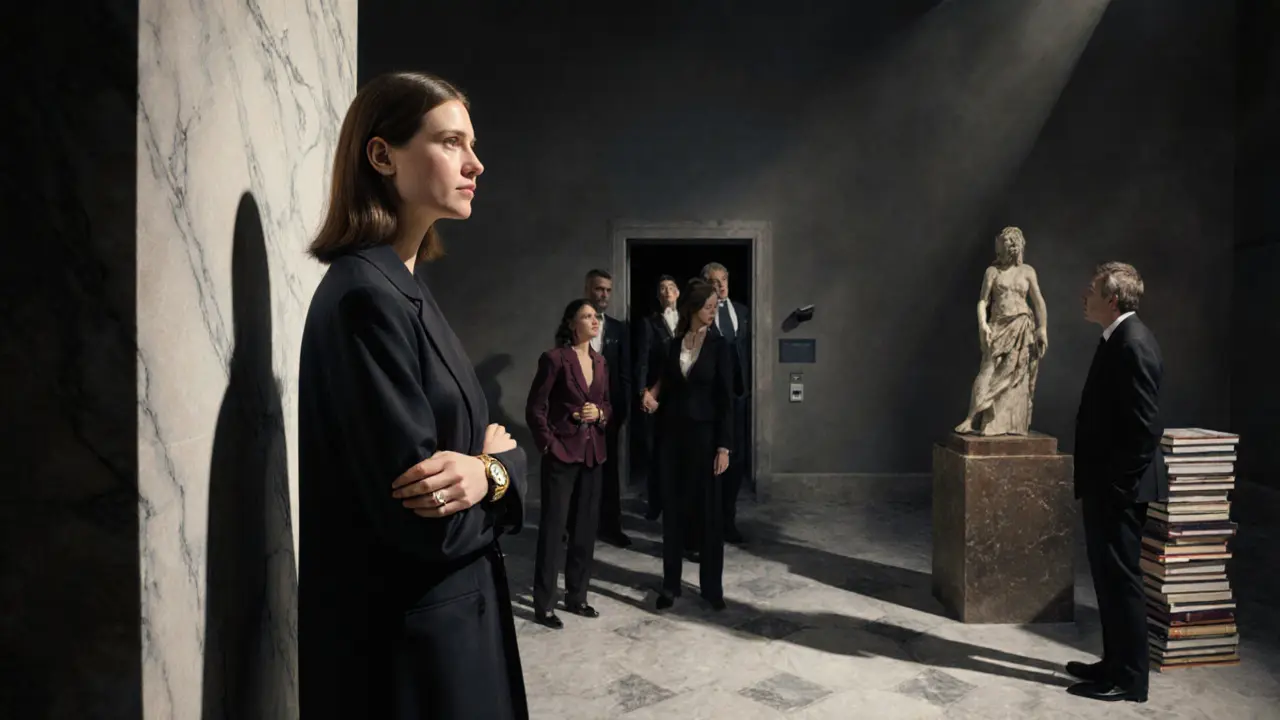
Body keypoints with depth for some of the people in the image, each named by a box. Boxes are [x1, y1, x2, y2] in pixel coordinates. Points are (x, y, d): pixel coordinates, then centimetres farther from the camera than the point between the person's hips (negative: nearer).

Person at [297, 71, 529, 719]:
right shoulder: (366, 296, -22)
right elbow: (424, 522, -27)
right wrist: (496, 467, -10)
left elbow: (480, 436, 4)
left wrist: (491, 469, -17)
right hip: (403, 639, -8)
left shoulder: (404, 285, 6)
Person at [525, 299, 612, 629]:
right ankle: (543, 604, 9)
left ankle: (576, 596, 24)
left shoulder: (600, 362, 11)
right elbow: (535, 408, -9)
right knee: (553, 527, -1)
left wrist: (599, 414, -4)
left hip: (592, 454, 7)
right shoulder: (554, 358, -9)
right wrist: (549, 446, -12)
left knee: (586, 528, 11)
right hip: (561, 453, -7)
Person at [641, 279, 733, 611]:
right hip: (673, 433, 3)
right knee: (673, 509, 8)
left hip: (704, 434, -3)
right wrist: (651, 395, -9)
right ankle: (671, 584, 19)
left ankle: (712, 585, 17)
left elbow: (726, 399, -7)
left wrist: (724, 446, -11)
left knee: (710, 510, 4)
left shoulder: (719, 346, -4)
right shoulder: (673, 345, 6)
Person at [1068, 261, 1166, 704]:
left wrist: (1117, 486, -18)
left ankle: (1128, 679, 12)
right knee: (1109, 578, 17)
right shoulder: (1117, 339, 12)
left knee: (1121, 580, 0)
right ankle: (1115, 664, 29)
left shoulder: (1133, 344, -18)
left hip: (1118, 489, -10)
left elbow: (1145, 427, -22)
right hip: (1105, 486, 10)